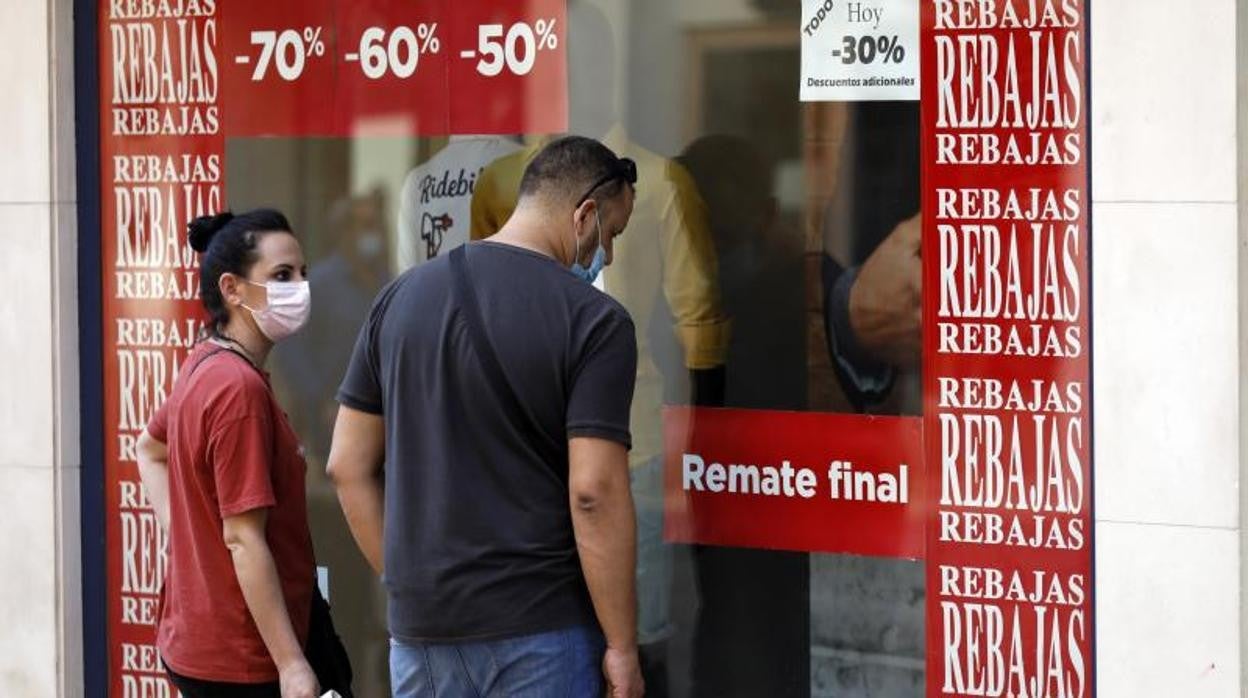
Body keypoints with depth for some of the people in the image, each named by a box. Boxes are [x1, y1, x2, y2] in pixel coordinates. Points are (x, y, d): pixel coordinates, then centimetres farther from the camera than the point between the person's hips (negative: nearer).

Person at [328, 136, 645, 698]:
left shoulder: (401, 297, 8)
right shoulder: (593, 321, -9)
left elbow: (349, 467, 9)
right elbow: (593, 493, -15)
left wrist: (407, 585, 15)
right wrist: (621, 648, -9)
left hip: (420, 627, 5)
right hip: (538, 629, -5)